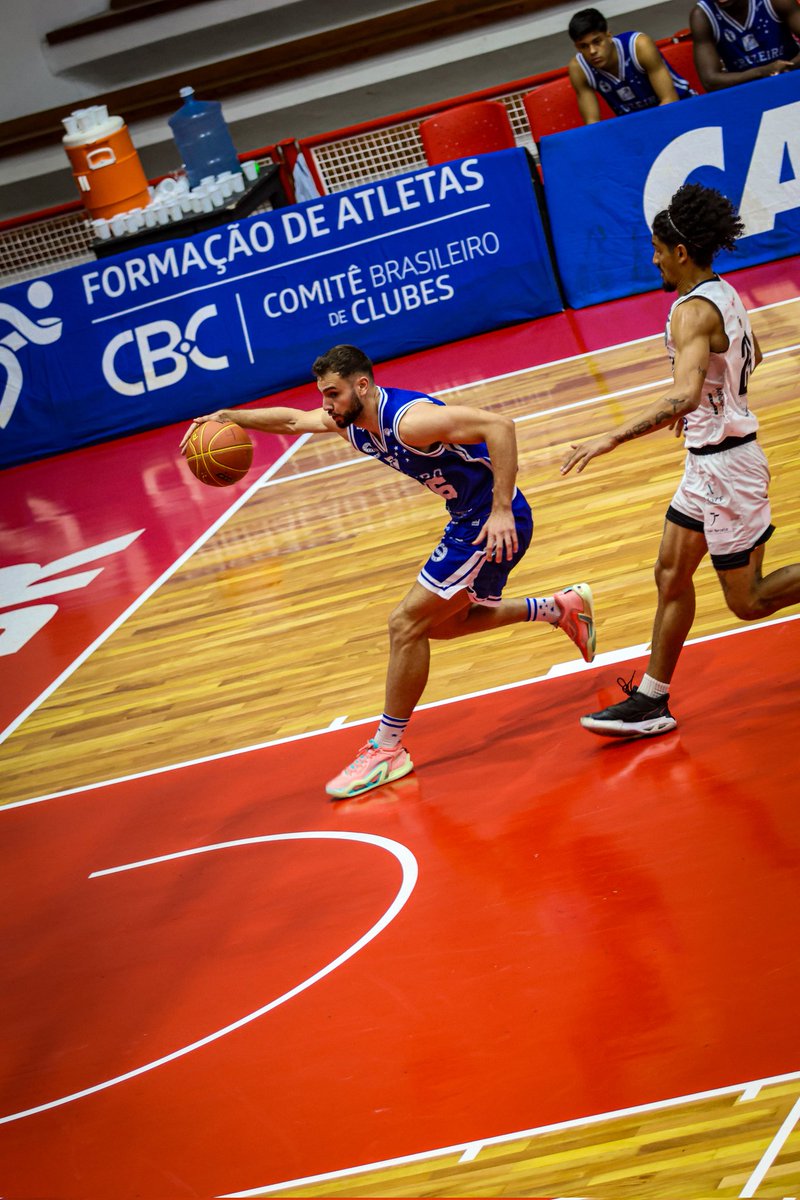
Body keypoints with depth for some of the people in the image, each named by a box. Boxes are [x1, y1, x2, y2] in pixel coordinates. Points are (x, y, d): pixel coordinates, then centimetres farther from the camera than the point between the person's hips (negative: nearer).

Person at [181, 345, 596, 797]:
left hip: (494, 522, -10)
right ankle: (561, 608, 35)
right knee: (441, 622, 25)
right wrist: (230, 416, 3)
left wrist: (501, 511, -36)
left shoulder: (408, 419, -28)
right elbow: (292, 420, 17)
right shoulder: (350, 421, 1)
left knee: (407, 624, -9)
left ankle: (387, 749, 3)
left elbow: (499, 426, -35)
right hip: (468, 520, 10)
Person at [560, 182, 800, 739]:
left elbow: (684, 396, -38)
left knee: (748, 601, 0)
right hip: (709, 462, 10)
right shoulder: (724, 293, 6)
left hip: (725, 464, -10)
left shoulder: (693, 311, -24)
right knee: (672, 575, 12)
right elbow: (751, 354, 25)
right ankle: (651, 703, 18)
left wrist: (611, 438, -40)